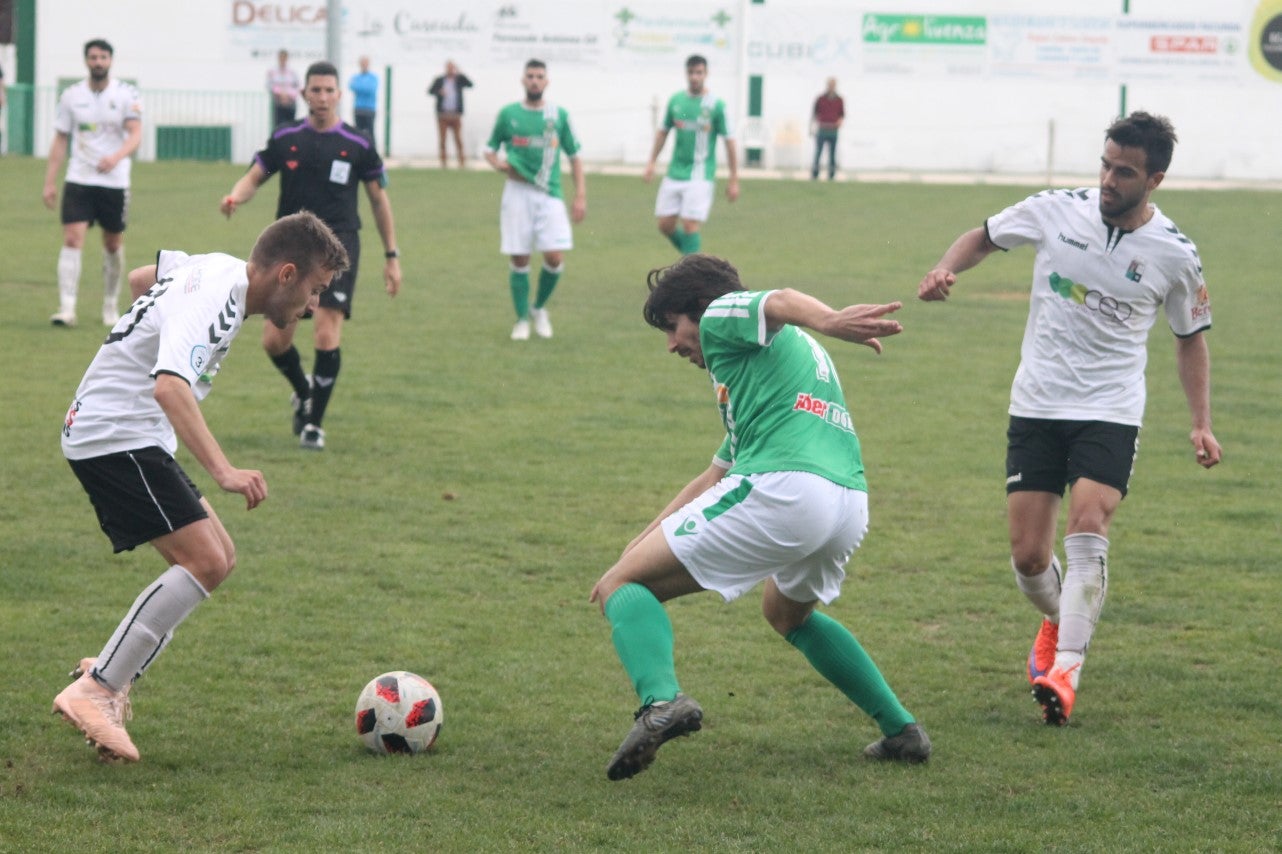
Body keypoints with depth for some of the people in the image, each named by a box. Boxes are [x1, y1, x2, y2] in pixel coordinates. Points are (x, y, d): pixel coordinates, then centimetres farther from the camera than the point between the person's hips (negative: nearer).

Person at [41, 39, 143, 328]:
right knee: (72, 239, -13)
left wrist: (116, 157, -32)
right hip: (78, 181, 0)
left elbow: (135, 135, -13)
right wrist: (50, 182, 4)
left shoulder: (126, 94, -2)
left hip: (114, 181, 0)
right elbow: (60, 140, 8)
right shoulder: (71, 95, 4)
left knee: (113, 244, 10)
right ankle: (67, 309, -17)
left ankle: (110, 304, 28)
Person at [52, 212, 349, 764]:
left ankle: (109, 674, 10)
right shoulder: (212, 300, -22)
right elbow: (170, 387, -39)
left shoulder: (219, 268, 8)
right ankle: (94, 690, -18)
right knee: (204, 563, -18)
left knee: (217, 558, 10)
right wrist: (223, 471, -46)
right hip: (116, 439, -11)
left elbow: (141, 276, 29)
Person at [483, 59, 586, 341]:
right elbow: (490, 149, 14)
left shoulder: (559, 115, 6)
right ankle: (522, 320, 13)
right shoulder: (508, 114, 5)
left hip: (549, 194, 0)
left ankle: (539, 309, 16)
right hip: (517, 192, 0)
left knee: (555, 258, -9)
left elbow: (574, 157, 11)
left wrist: (581, 196, 3)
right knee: (519, 260, -2)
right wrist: (499, 163, -9)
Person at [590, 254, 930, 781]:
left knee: (621, 587, -2)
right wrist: (645, 540, 43)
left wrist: (827, 321, -38)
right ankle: (901, 729, 31)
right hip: (851, 505, 9)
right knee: (787, 614, 38)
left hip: (779, 487, -9)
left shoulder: (722, 315, 11)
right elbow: (718, 474, 42)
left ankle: (661, 700, -31)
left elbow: (782, 303, -15)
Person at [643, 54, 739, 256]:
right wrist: (652, 162, 10)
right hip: (674, 176, 5)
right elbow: (663, 132, 17)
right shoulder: (675, 100, 6)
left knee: (690, 226, -12)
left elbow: (729, 141, -3)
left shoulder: (716, 105, -6)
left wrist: (734, 180, -4)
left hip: (700, 177, -5)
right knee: (665, 226, 4)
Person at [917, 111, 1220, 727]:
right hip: (1036, 405, 2)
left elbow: (1190, 337, 10)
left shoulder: (1175, 255, -5)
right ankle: (1058, 620, 33)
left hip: (1111, 414, -2)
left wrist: (1201, 423, 2)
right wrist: (946, 269, -9)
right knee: (1028, 556, 0)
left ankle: (1065, 669, -23)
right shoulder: (1054, 212, -6)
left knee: (1087, 530, -23)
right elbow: (983, 238, 12)